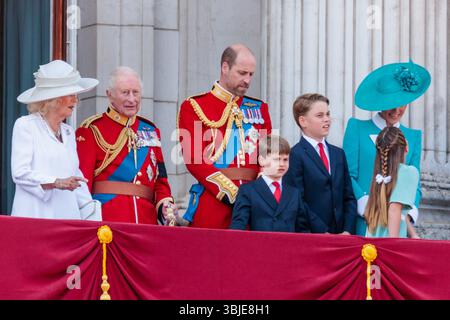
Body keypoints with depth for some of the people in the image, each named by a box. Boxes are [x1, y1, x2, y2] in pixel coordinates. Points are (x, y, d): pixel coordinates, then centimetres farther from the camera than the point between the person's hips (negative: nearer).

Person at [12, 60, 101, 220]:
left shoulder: (68, 132, 19)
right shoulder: (25, 125, 0)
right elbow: (20, 173, -10)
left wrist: (92, 218, 12)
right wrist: (57, 183, -20)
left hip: (67, 215, 6)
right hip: (35, 215, -6)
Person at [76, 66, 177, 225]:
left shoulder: (150, 130, 17)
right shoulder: (91, 130, 2)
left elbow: (160, 179, 17)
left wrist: (166, 205, -2)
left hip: (147, 221, 4)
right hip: (107, 221, -4)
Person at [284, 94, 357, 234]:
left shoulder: (338, 154, 18)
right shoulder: (296, 155, -5)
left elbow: (349, 197, 15)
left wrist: (348, 231, 0)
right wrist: (323, 232, -16)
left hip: (340, 235, 5)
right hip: (309, 237, -5)